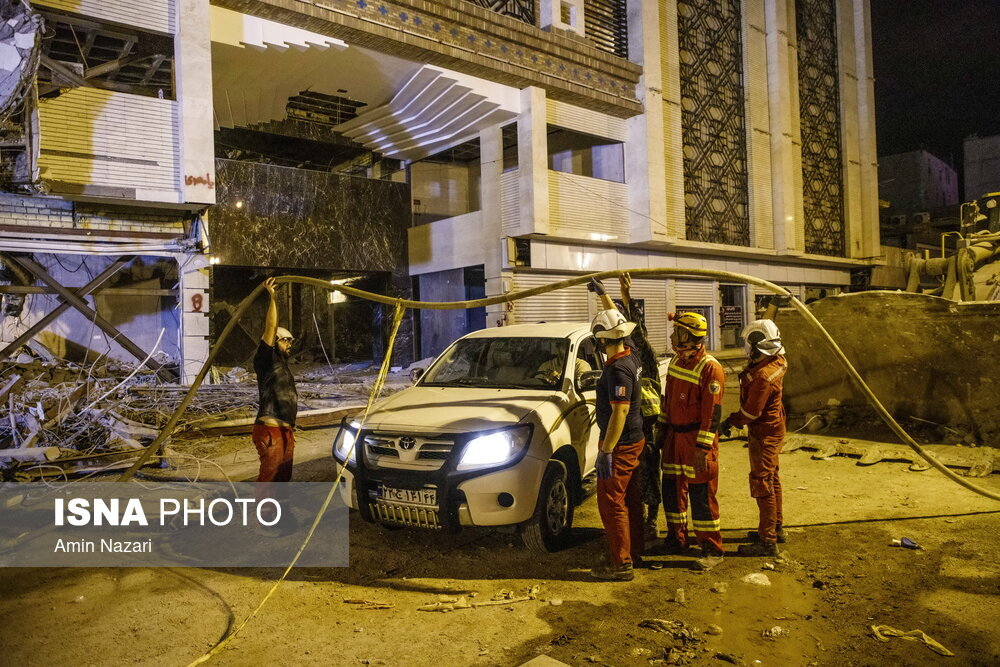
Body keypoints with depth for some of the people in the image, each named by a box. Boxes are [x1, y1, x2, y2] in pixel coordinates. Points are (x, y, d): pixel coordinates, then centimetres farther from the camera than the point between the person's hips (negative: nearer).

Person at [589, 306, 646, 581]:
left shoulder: (618, 369, -24)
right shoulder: (631, 356, 5)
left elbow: (620, 412, -27)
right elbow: (617, 321, 23)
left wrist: (606, 451, -24)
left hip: (619, 445, -10)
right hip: (634, 440, 10)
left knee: (611, 502, -3)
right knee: (629, 499, 18)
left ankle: (621, 564, 3)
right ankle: (634, 552, 30)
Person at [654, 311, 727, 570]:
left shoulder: (710, 368, -17)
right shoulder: (676, 361, 9)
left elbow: (712, 412, -19)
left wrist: (702, 448, -21)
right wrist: (662, 428, 17)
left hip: (697, 438, -8)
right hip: (675, 435, 8)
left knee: (701, 495, -2)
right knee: (671, 489, 14)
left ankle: (712, 549, 11)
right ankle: (676, 539, 30)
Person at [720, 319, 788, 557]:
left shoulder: (762, 375, -29)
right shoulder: (777, 361, 0)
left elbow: (751, 412, -22)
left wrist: (730, 422, -8)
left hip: (764, 434, -10)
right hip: (774, 428, 10)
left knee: (762, 484, -3)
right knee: (771, 479, 20)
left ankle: (767, 541, 3)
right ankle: (775, 528, 34)